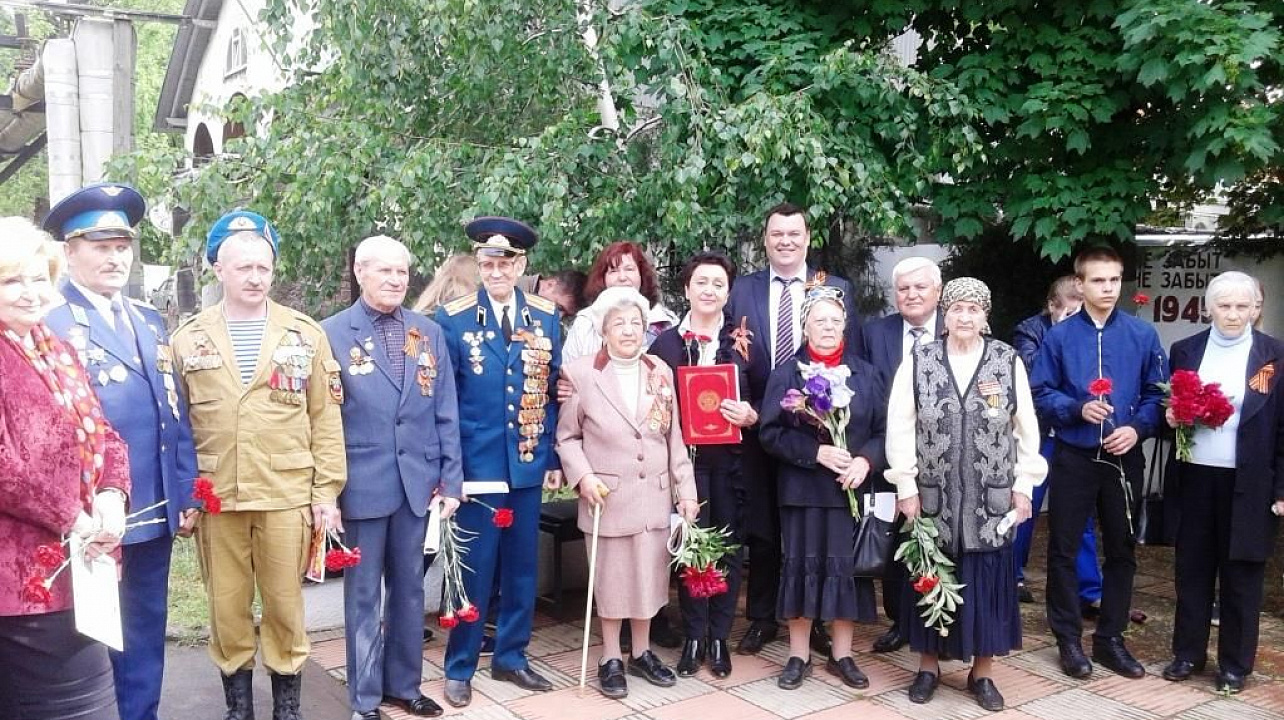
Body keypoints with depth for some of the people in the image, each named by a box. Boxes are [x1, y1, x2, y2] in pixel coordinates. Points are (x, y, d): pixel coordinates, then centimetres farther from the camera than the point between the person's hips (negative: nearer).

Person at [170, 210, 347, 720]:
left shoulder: (305, 334, 3)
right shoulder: (188, 339, 4)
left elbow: (325, 419, 3)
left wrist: (326, 491, -2)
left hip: (287, 495, -1)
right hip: (216, 498, 1)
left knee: (285, 605, 8)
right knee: (227, 607, 10)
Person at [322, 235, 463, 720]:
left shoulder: (430, 334, 6)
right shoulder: (331, 333, -4)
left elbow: (446, 415, 6)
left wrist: (451, 480, 2)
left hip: (417, 481, 3)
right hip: (362, 484, -3)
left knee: (409, 588, 14)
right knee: (363, 594, 9)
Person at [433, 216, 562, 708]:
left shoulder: (546, 317, 5)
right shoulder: (453, 319, -5)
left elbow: (552, 391, 9)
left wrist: (554, 457, 6)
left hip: (527, 463, 4)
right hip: (476, 464, -3)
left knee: (521, 568, 13)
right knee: (474, 570, 3)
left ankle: (510, 658, 29)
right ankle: (459, 668, 20)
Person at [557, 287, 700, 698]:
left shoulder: (661, 372, 3)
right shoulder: (581, 373, -7)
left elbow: (674, 437, 6)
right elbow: (566, 436, -1)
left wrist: (686, 489, 4)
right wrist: (583, 477, -14)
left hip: (654, 495, 3)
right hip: (608, 496, -3)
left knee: (649, 575, 13)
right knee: (611, 577, 8)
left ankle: (642, 653, 31)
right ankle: (610, 660, 24)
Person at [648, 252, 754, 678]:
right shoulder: (665, 343, 4)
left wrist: (750, 415, -14)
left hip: (730, 459, 1)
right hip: (684, 458, -1)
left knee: (728, 547, 7)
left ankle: (719, 637, 21)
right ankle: (694, 636, 19)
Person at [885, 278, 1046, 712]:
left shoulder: (1009, 362, 0)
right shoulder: (918, 362, -1)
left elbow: (1027, 429, 4)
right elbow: (899, 427, -2)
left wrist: (1024, 486, 0)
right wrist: (906, 487, -6)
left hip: (991, 502, 0)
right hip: (931, 498, 0)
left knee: (986, 582, 7)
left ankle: (983, 672, 23)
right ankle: (928, 664, 25)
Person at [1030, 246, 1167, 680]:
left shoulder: (1142, 335, 0)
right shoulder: (1059, 336, -4)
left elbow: (1158, 394, 1)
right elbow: (1040, 393, -2)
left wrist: (1138, 428, -15)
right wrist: (1079, 408, -17)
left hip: (1124, 458, 2)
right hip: (1073, 457, -1)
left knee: (1121, 550, 11)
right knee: (1064, 550, 5)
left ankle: (1110, 639, 25)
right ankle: (1069, 639, 19)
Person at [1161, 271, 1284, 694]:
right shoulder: (1185, 350, 5)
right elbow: (1170, 406, 14)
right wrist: (1171, 417, -10)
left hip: (1248, 482, -2)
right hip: (1195, 477, 3)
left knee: (1241, 575, 8)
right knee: (1191, 569, 12)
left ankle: (1235, 664, 22)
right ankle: (1188, 653, 25)